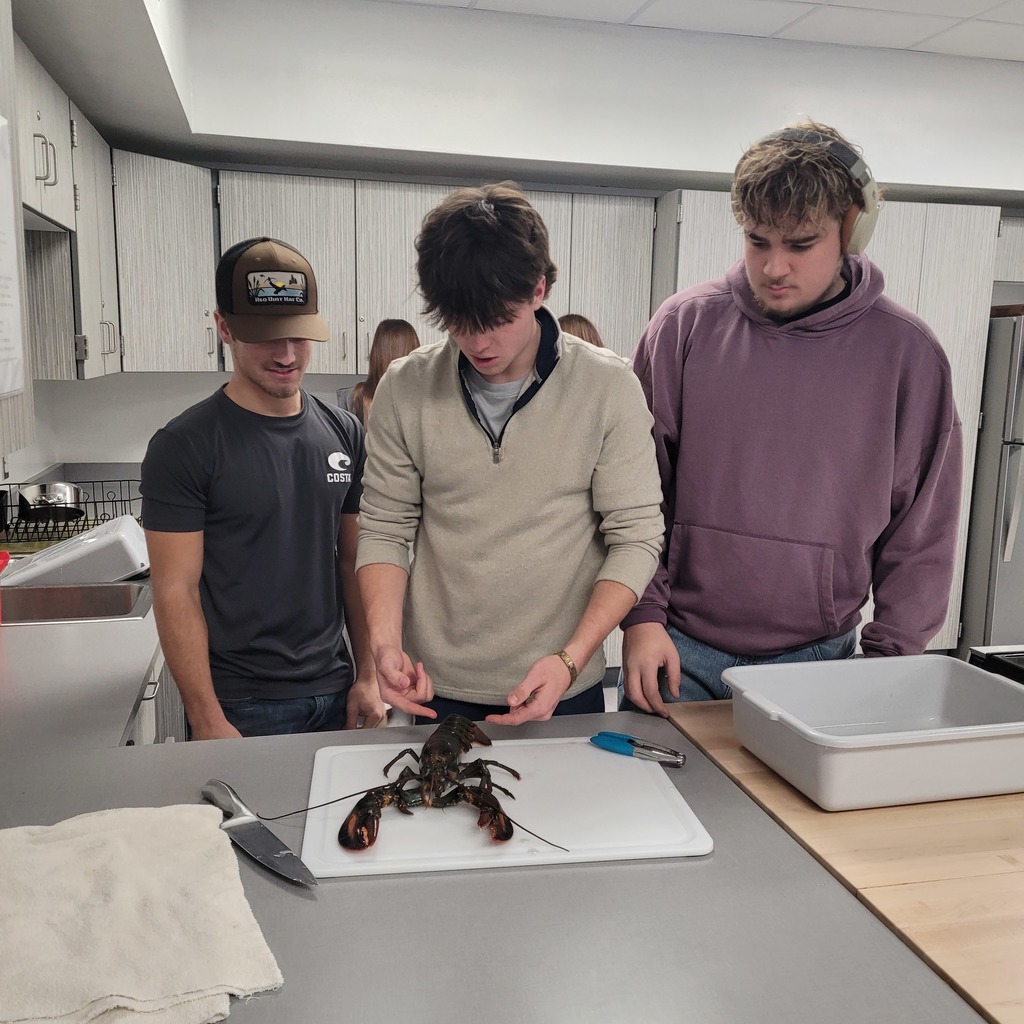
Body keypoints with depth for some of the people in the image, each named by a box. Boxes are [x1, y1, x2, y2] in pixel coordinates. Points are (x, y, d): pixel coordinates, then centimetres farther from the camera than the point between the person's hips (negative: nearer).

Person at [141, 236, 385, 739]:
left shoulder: (343, 432, 2)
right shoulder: (183, 447, -11)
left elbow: (352, 562, 6)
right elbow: (175, 592, -11)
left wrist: (368, 674, 2)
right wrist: (207, 720, -14)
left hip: (335, 695, 4)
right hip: (241, 708, -4)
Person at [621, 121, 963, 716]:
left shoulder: (907, 353, -3)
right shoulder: (684, 326, -5)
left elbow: (922, 533, 2)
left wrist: (888, 664, -2)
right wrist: (643, 613, -7)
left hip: (819, 662, 0)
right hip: (677, 654, 0)